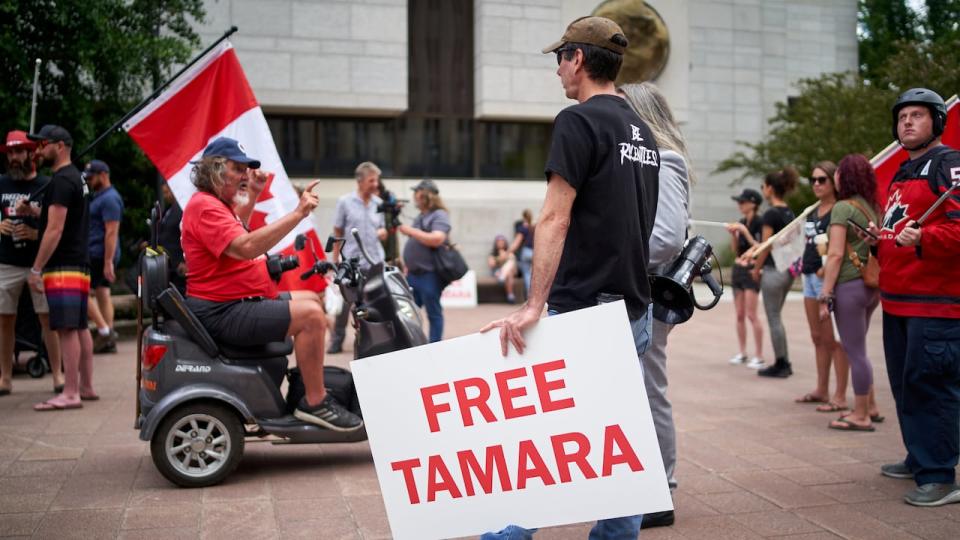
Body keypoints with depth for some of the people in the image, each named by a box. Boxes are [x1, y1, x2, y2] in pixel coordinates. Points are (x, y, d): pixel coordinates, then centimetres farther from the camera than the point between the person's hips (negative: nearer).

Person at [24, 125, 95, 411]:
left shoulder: (62, 181, -13)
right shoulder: (76, 177, 19)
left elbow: (55, 229, -18)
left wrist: (36, 269, -17)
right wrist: (32, 210, 12)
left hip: (63, 268, -10)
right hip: (79, 264, 10)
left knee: (67, 329, -11)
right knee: (79, 328, 12)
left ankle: (70, 393, -12)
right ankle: (86, 387, 18)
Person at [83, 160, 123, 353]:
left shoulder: (109, 199, -14)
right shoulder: (98, 197, 18)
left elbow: (112, 232, -21)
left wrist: (108, 262, -25)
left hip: (99, 255, -10)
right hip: (96, 254, 10)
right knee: (102, 293, 9)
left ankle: (104, 331, -8)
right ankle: (108, 340, 10)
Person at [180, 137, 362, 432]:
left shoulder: (216, 203, 17)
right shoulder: (204, 206, -17)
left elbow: (237, 225, 42)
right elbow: (246, 246, -33)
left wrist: (254, 193, 26)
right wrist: (298, 213, -33)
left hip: (237, 301, 12)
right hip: (222, 312, -12)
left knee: (312, 299, 21)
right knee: (311, 315, -23)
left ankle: (310, 382, 22)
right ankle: (314, 403, -17)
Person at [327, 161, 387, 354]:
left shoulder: (379, 203, 9)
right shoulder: (345, 202, 0)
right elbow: (337, 233, 3)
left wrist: (382, 232, -4)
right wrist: (335, 260, 0)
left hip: (375, 263, 3)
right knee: (345, 303, 2)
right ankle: (336, 340, 13)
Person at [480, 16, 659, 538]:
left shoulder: (578, 121, -10)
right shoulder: (642, 131, 16)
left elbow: (555, 219, -19)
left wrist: (533, 304, -24)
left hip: (582, 309, -8)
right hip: (633, 309, 8)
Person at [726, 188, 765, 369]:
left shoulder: (760, 222, -11)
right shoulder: (741, 222, 11)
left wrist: (744, 230, -19)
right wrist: (733, 233, -2)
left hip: (752, 269, -8)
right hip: (738, 269, 8)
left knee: (751, 314, -9)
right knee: (740, 315, 9)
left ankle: (759, 356, -4)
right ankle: (742, 353, 16)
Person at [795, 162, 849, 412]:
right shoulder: (812, 212, 16)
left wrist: (827, 269, -19)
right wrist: (803, 263, 13)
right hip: (810, 277, 9)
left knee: (833, 339, -6)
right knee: (818, 338, 15)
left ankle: (840, 396, -2)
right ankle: (822, 390, 25)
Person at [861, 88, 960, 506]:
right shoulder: (901, 172, 22)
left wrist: (923, 238, -32)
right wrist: (880, 238, 14)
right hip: (896, 299, 10)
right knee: (904, 383, 15)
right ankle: (919, 459, 28)